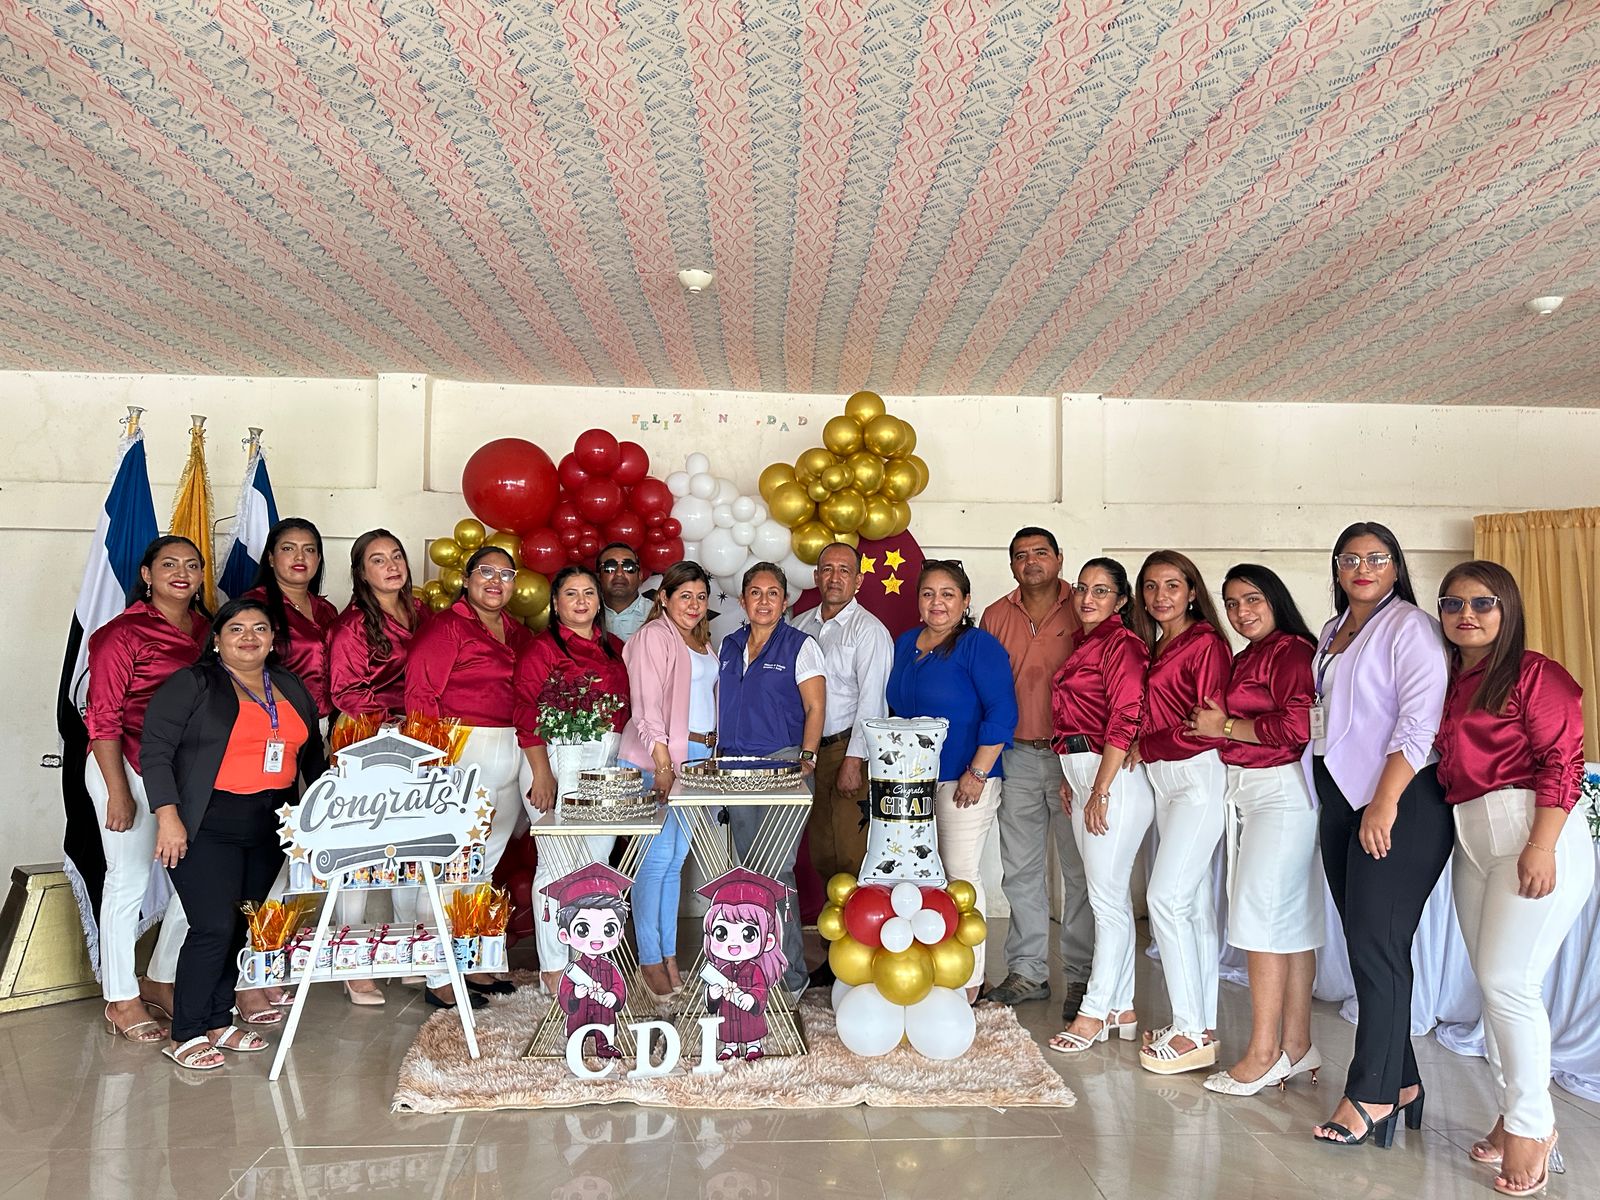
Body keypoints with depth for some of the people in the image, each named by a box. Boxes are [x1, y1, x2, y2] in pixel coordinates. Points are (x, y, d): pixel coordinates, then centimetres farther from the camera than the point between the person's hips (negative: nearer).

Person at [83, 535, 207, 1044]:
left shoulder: (206, 630, 8)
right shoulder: (124, 632, -9)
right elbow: (103, 716, -10)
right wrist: (118, 791, -13)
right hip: (128, 768, -6)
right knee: (129, 880, 3)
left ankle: (160, 981, 28)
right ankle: (121, 999, 20)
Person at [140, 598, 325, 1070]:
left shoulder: (291, 687, 12)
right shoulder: (191, 684, -4)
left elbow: (313, 753, 19)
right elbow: (155, 751, -9)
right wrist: (168, 817, -17)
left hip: (270, 828, 6)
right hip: (207, 827, -5)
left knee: (243, 926, 10)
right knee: (214, 927, -8)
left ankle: (217, 1022, 24)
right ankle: (184, 1036, 7)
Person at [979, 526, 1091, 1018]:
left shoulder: (1083, 611, -2)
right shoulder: (996, 616, 9)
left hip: (1073, 754, -4)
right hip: (1017, 756, 4)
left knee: (1080, 870, 3)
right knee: (1019, 869, 11)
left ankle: (1081, 977, 15)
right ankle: (1027, 971, 24)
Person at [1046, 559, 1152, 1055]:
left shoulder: (1121, 644, -11)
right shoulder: (1082, 643, 16)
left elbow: (1125, 721, -17)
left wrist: (1100, 790, -17)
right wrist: (1069, 779, 18)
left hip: (1114, 776, -10)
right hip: (1082, 774, 10)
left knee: (1107, 897, -2)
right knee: (1111, 897, 14)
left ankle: (1095, 1012, 7)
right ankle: (1122, 1009, 23)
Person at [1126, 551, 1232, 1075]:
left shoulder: (1206, 644, -10)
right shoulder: (1154, 648, 15)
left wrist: (1143, 748, -6)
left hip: (1199, 777, -8)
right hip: (1164, 780, 8)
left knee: (1166, 898, -10)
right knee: (1194, 901, 11)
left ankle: (1191, 1031, 0)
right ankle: (1202, 1025, 18)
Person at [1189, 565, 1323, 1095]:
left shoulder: (1292, 651, -10)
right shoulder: (1244, 658, 17)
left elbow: (1296, 727, -21)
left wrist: (1224, 725, -11)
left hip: (1282, 791, -9)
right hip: (1244, 791, 9)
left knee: (1260, 914, -6)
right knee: (1289, 920, 11)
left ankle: (1264, 1053, 2)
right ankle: (1297, 1046, 19)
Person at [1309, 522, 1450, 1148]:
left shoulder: (1410, 626, -6)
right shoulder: (1332, 633, 17)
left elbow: (1420, 720, -15)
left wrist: (1384, 804, -19)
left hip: (1400, 803, -8)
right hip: (1341, 801, 8)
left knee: (1375, 947, -6)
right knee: (1366, 946, 10)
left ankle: (1371, 1094, 4)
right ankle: (1401, 1081, 22)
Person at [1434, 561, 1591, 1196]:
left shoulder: (1534, 673, -6)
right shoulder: (1449, 681, 15)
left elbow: (1562, 761, -12)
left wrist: (1541, 847, -19)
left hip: (1532, 831, -7)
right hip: (1471, 839, 7)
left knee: (1508, 982, -8)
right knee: (1492, 985, 11)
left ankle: (1532, 1125, 9)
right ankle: (1514, 1116, 23)